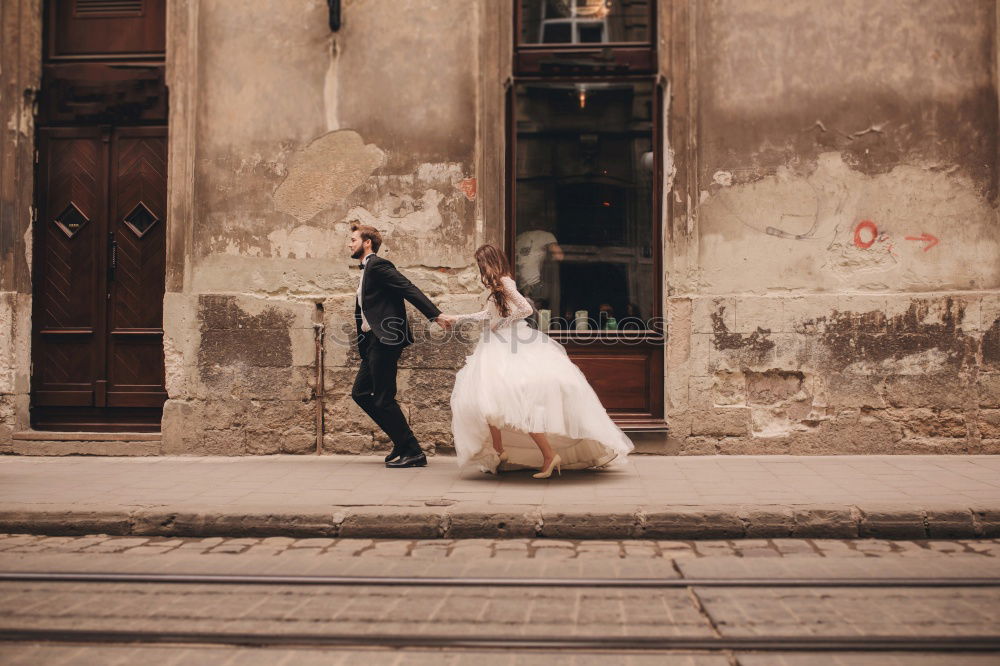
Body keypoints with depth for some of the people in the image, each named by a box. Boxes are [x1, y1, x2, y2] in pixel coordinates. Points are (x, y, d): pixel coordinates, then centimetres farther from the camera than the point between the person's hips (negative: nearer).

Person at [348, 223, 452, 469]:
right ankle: (402, 443, 15)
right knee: (360, 393, 11)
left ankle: (413, 452, 0)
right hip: (374, 342, 10)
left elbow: (409, 290, -18)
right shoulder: (367, 270, 22)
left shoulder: (378, 266, -9)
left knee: (383, 399, -8)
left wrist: (436, 315, -25)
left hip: (386, 340, -10)